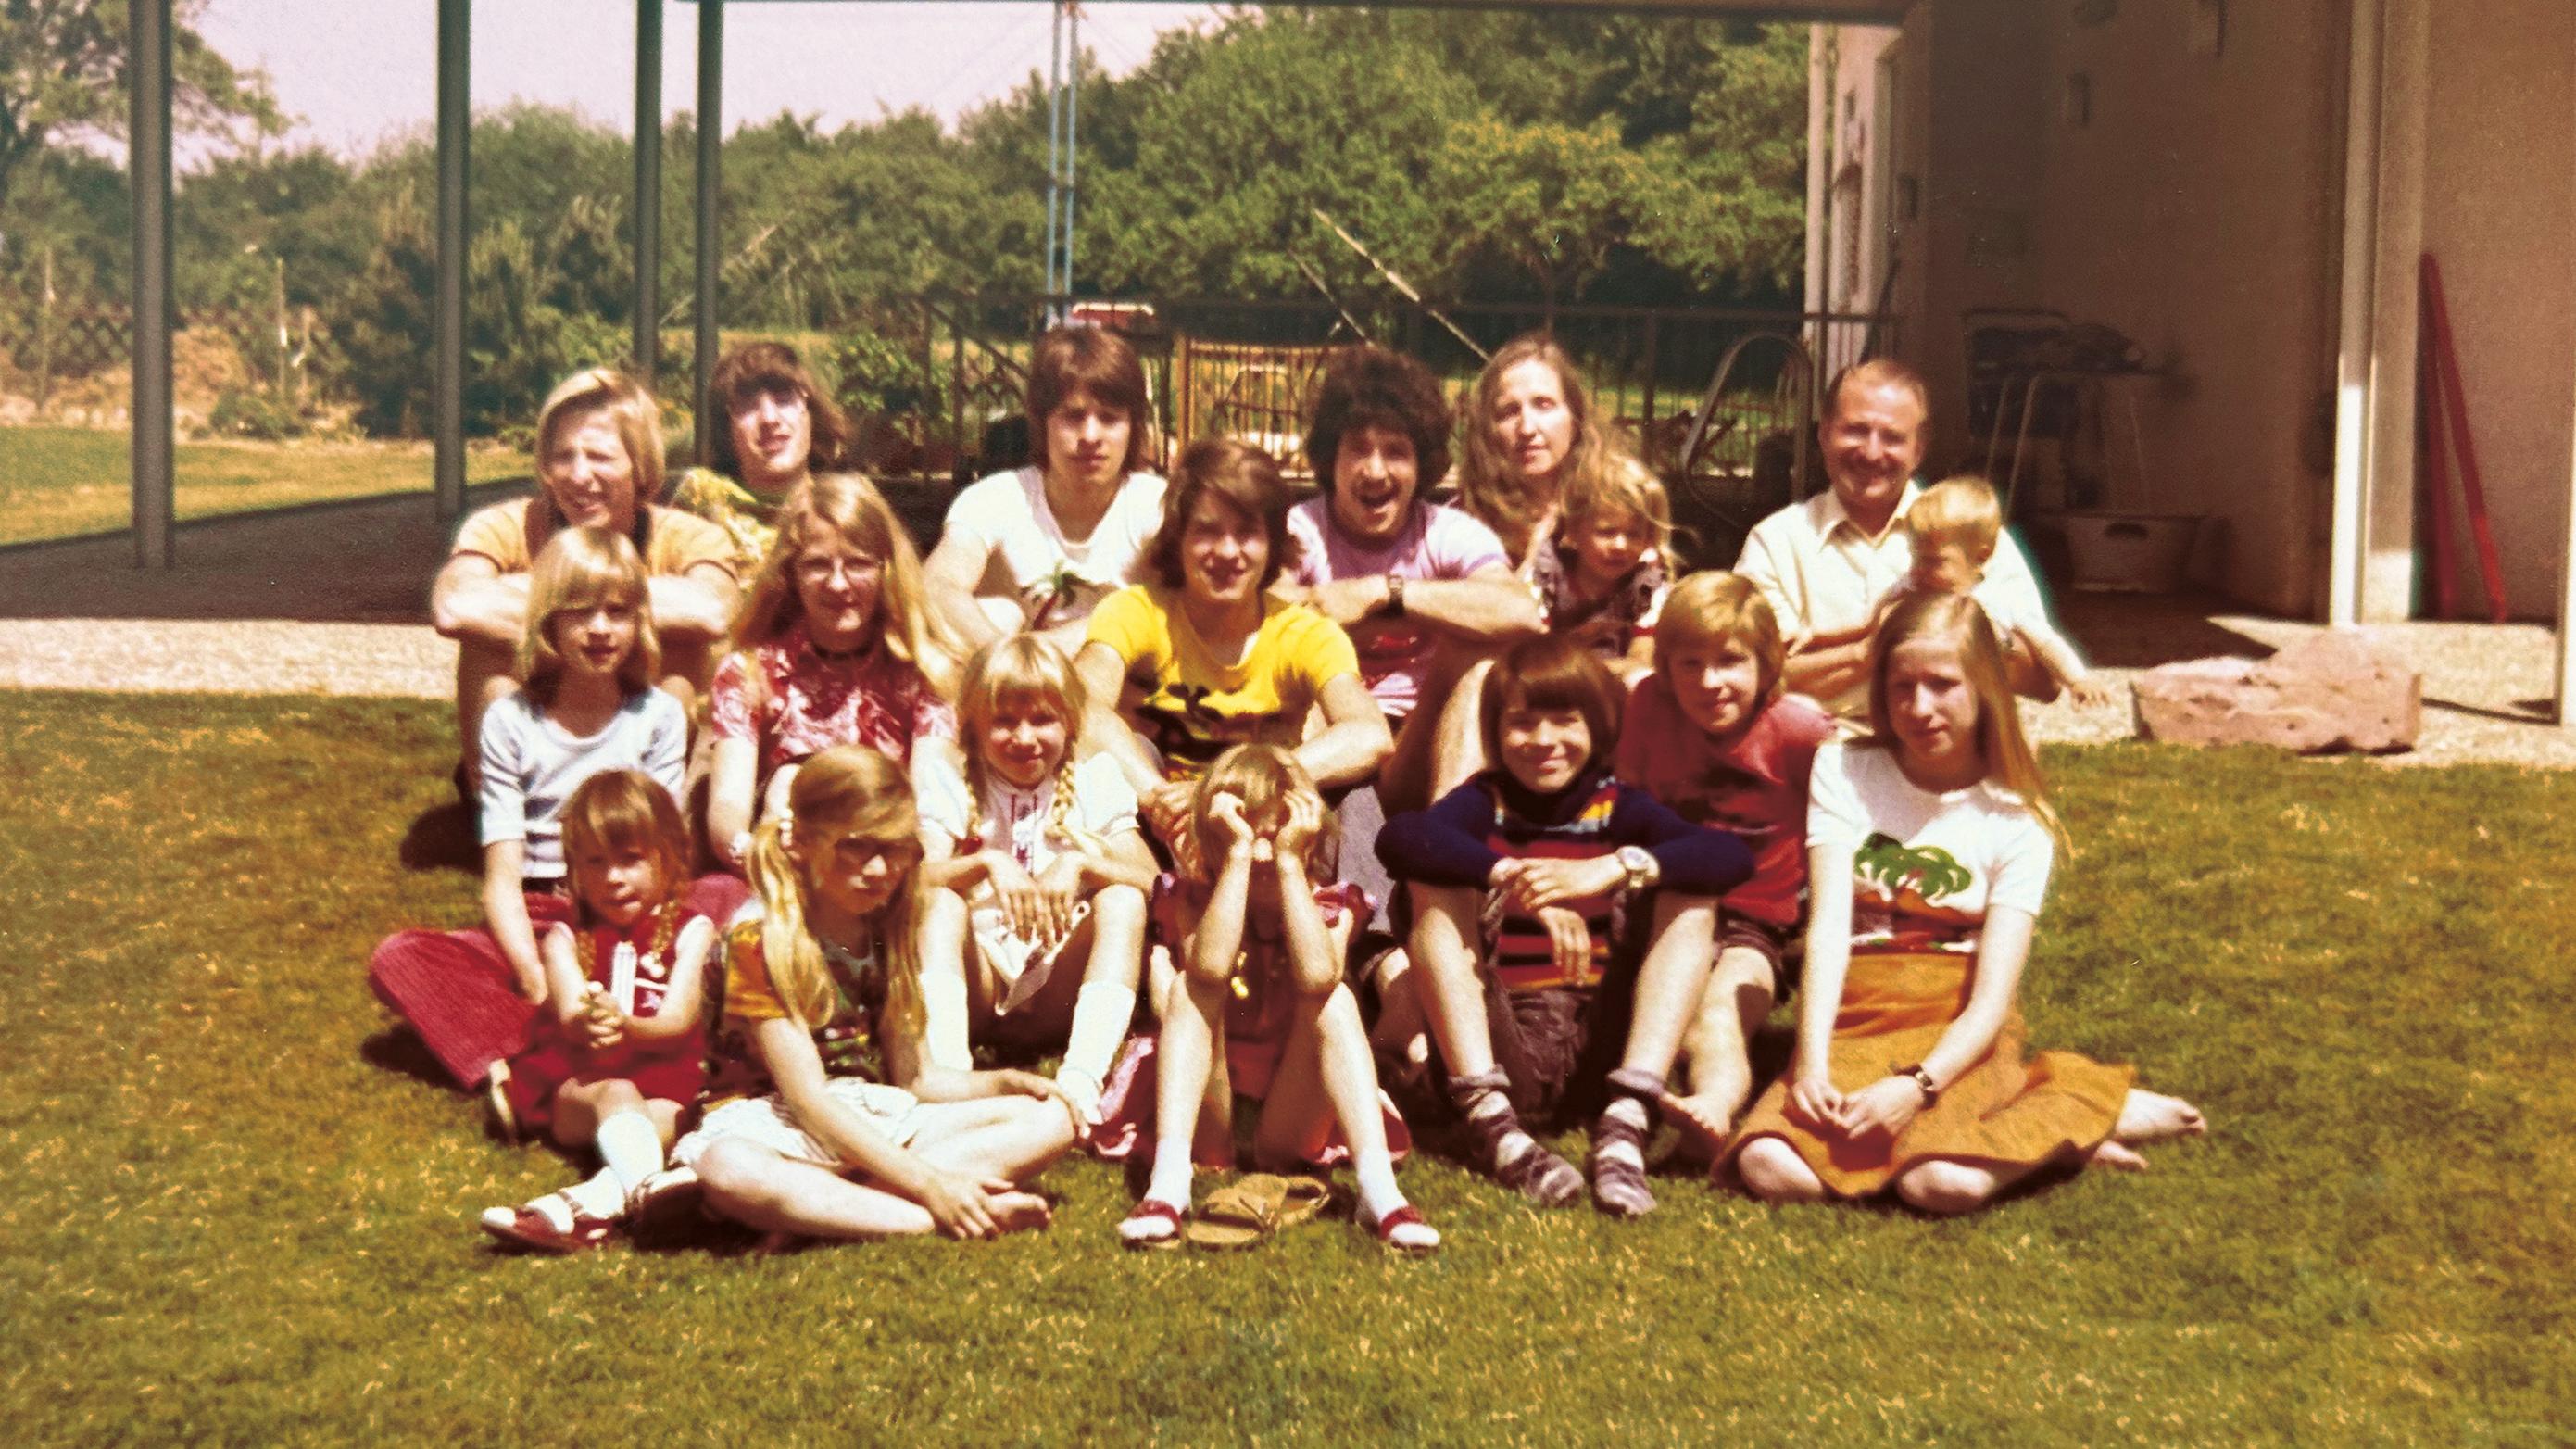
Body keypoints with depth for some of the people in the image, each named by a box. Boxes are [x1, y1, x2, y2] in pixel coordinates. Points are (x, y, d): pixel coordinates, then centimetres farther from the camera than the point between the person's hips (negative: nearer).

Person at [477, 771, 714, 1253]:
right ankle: (647, 1189, -64)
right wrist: (586, 1023, -32)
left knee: (664, 1115, -35)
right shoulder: (566, 937, 16)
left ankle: (600, 1197, -63)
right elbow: (570, 1016, -4)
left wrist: (624, 1024, -27)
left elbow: (679, 1021, -4)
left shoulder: (689, 929, 11)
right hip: (576, 1082, 0)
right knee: (616, 1095, -34)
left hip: (667, 1079, 0)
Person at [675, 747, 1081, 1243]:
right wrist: (927, 1184, -26)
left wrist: (1004, 1082, -5)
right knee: (731, 1171, -42)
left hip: (876, 1121, 7)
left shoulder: (887, 936, 10)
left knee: (1051, 1119, -10)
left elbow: (909, 1075, 14)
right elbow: (807, 1097, -18)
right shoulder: (759, 942, -12)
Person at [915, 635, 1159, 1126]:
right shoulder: (948, 783, 4)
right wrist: (987, 863, -32)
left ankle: (1081, 1080, -39)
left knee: (1122, 898, -23)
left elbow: (1149, 880, -8)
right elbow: (917, 878, -13)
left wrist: (1081, 861, -26)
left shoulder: (1094, 782, 7)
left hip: (1062, 993, 1)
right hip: (976, 984, 0)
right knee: (941, 901, -25)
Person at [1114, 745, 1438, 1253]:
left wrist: (1289, 862, -23)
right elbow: (1210, 968, -27)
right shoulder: (1197, 900, -2)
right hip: (1209, 1121, 0)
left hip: (1291, 1122, 0)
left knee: (1335, 999, -23)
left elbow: (1317, 977, -26)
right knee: (1189, 987, -23)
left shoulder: (1327, 907, -1)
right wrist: (1239, 857, -25)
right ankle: (1168, 1180, -39)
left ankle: (1378, 1185, -37)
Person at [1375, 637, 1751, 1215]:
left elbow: (1733, 856, -13)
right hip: (1502, 1047, -1)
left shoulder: (1617, 806, 7)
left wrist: (1613, 868, -27)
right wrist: (1514, 879, -33)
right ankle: (1494, 1123, -32)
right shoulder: (1485, 803, 4)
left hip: (1600, 1049, 1)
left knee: (1692, 901, -10)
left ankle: (1625, 1121, -27)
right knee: (1437, 886, -15)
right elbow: (1399, 837, -21)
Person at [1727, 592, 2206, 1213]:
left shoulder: (2016, 819, 0)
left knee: (1944, 1183, -33)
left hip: (1957, 1029, -3)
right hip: (1853, 1019, 3)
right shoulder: (1843, 771, 4)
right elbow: (1829, 925, -8)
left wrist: (1916, 1085, -25)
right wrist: (1812, 1063, -22)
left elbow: (1993, 998, -8)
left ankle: (2086, 1114, 0)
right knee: (1770, 1169, -27)